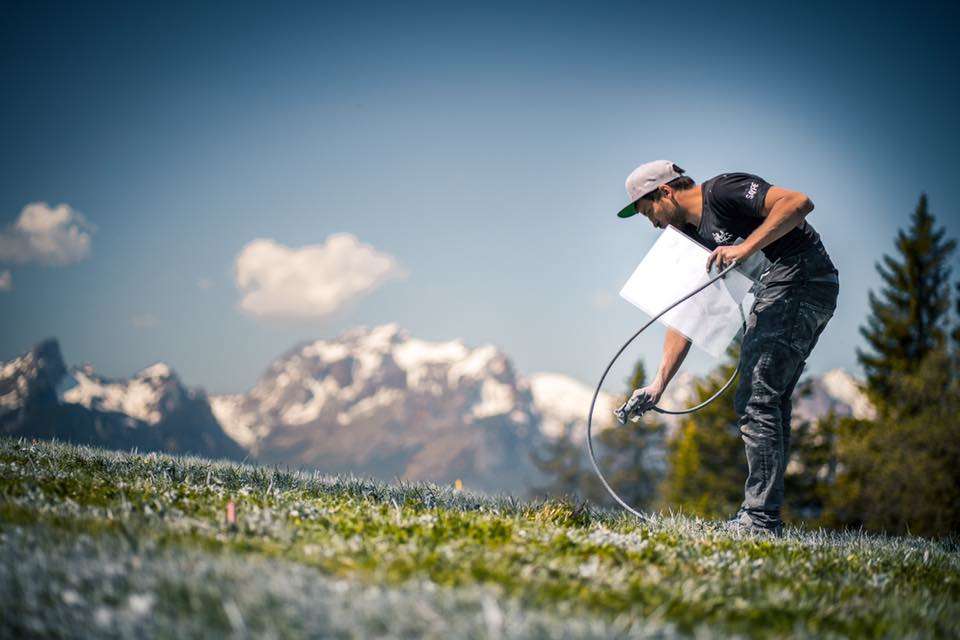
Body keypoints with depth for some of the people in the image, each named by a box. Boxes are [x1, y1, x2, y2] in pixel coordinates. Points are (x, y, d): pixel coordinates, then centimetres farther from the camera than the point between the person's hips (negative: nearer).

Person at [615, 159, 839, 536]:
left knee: (756, 401, -11)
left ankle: (761, 519, -11)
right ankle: (763, 516, 16)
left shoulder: (722, 191, -8)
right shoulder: (693, 235, 19)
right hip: (778, 290, 10)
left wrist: (746, 247, -25)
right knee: (770, 401, 12)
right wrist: (658, 384, 14)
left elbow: (799, 202, -20)